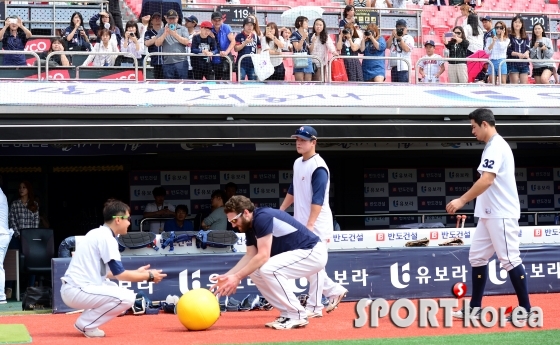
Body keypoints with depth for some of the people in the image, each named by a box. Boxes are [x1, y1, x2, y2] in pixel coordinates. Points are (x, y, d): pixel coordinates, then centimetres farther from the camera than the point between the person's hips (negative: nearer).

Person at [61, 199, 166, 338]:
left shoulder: (98, 234, 17)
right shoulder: (106, 237, -12)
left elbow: (108, 272, 23)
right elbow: (119, 274, -13)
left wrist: (136, 272, 22)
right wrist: (149, 276, -1)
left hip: (72, 289, 10)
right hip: (77, 291, -10)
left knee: (116, 290, 28)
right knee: (127, 297, -16)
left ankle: (86, 322, 13)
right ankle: (86, 324, -7)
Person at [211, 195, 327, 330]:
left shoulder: (263, 217, -22)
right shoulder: (250, 225, 7)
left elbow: (263, 256, -25)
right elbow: (250, 256, 9)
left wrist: (237, 277, -23)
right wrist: (227, 276, 0)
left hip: (313, 253, -10)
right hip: (300, 254, 10)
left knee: (268, 269, -26)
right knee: (255, 271, 3)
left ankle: (297, 316, -13)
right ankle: (288, 314, 9)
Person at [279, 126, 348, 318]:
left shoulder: (318, 167, -15)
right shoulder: (298, 163, 12)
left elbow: (318, 199, -21)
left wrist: (310, 225, -27)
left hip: (316, 224, -9)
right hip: (300, 223, 9)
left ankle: (314, 307, 0)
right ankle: (334, 290, 24)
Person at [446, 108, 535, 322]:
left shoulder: (496, 147, -15)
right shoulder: (493, 146, 17)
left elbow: (486, 180, -26)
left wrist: (462, 200, -26)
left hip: (501, 215, -11)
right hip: (489, 214, 11)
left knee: (510, 260, -7)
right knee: (477, 256, 10)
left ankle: (525, 309, -2)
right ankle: (475, 307, 14)